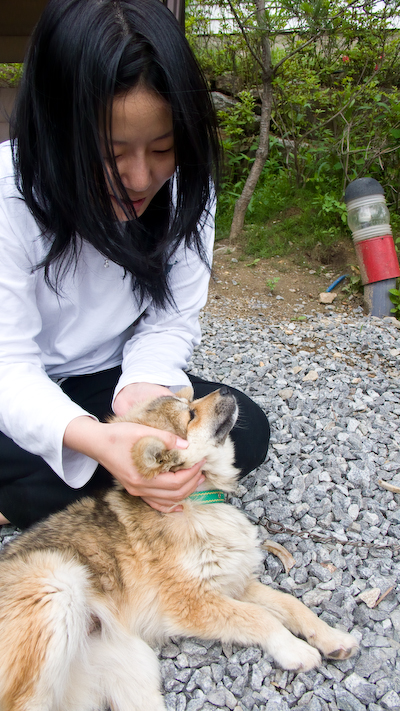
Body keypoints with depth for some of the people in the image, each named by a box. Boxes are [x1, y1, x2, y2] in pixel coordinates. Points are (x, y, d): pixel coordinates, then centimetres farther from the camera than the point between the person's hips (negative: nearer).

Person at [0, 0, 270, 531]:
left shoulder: (187, 188, -12)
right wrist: (93, 439, -45)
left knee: (245, 431, -17)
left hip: (107, 380, 5)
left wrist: (145, 383, -30)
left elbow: (171, 321, -7)